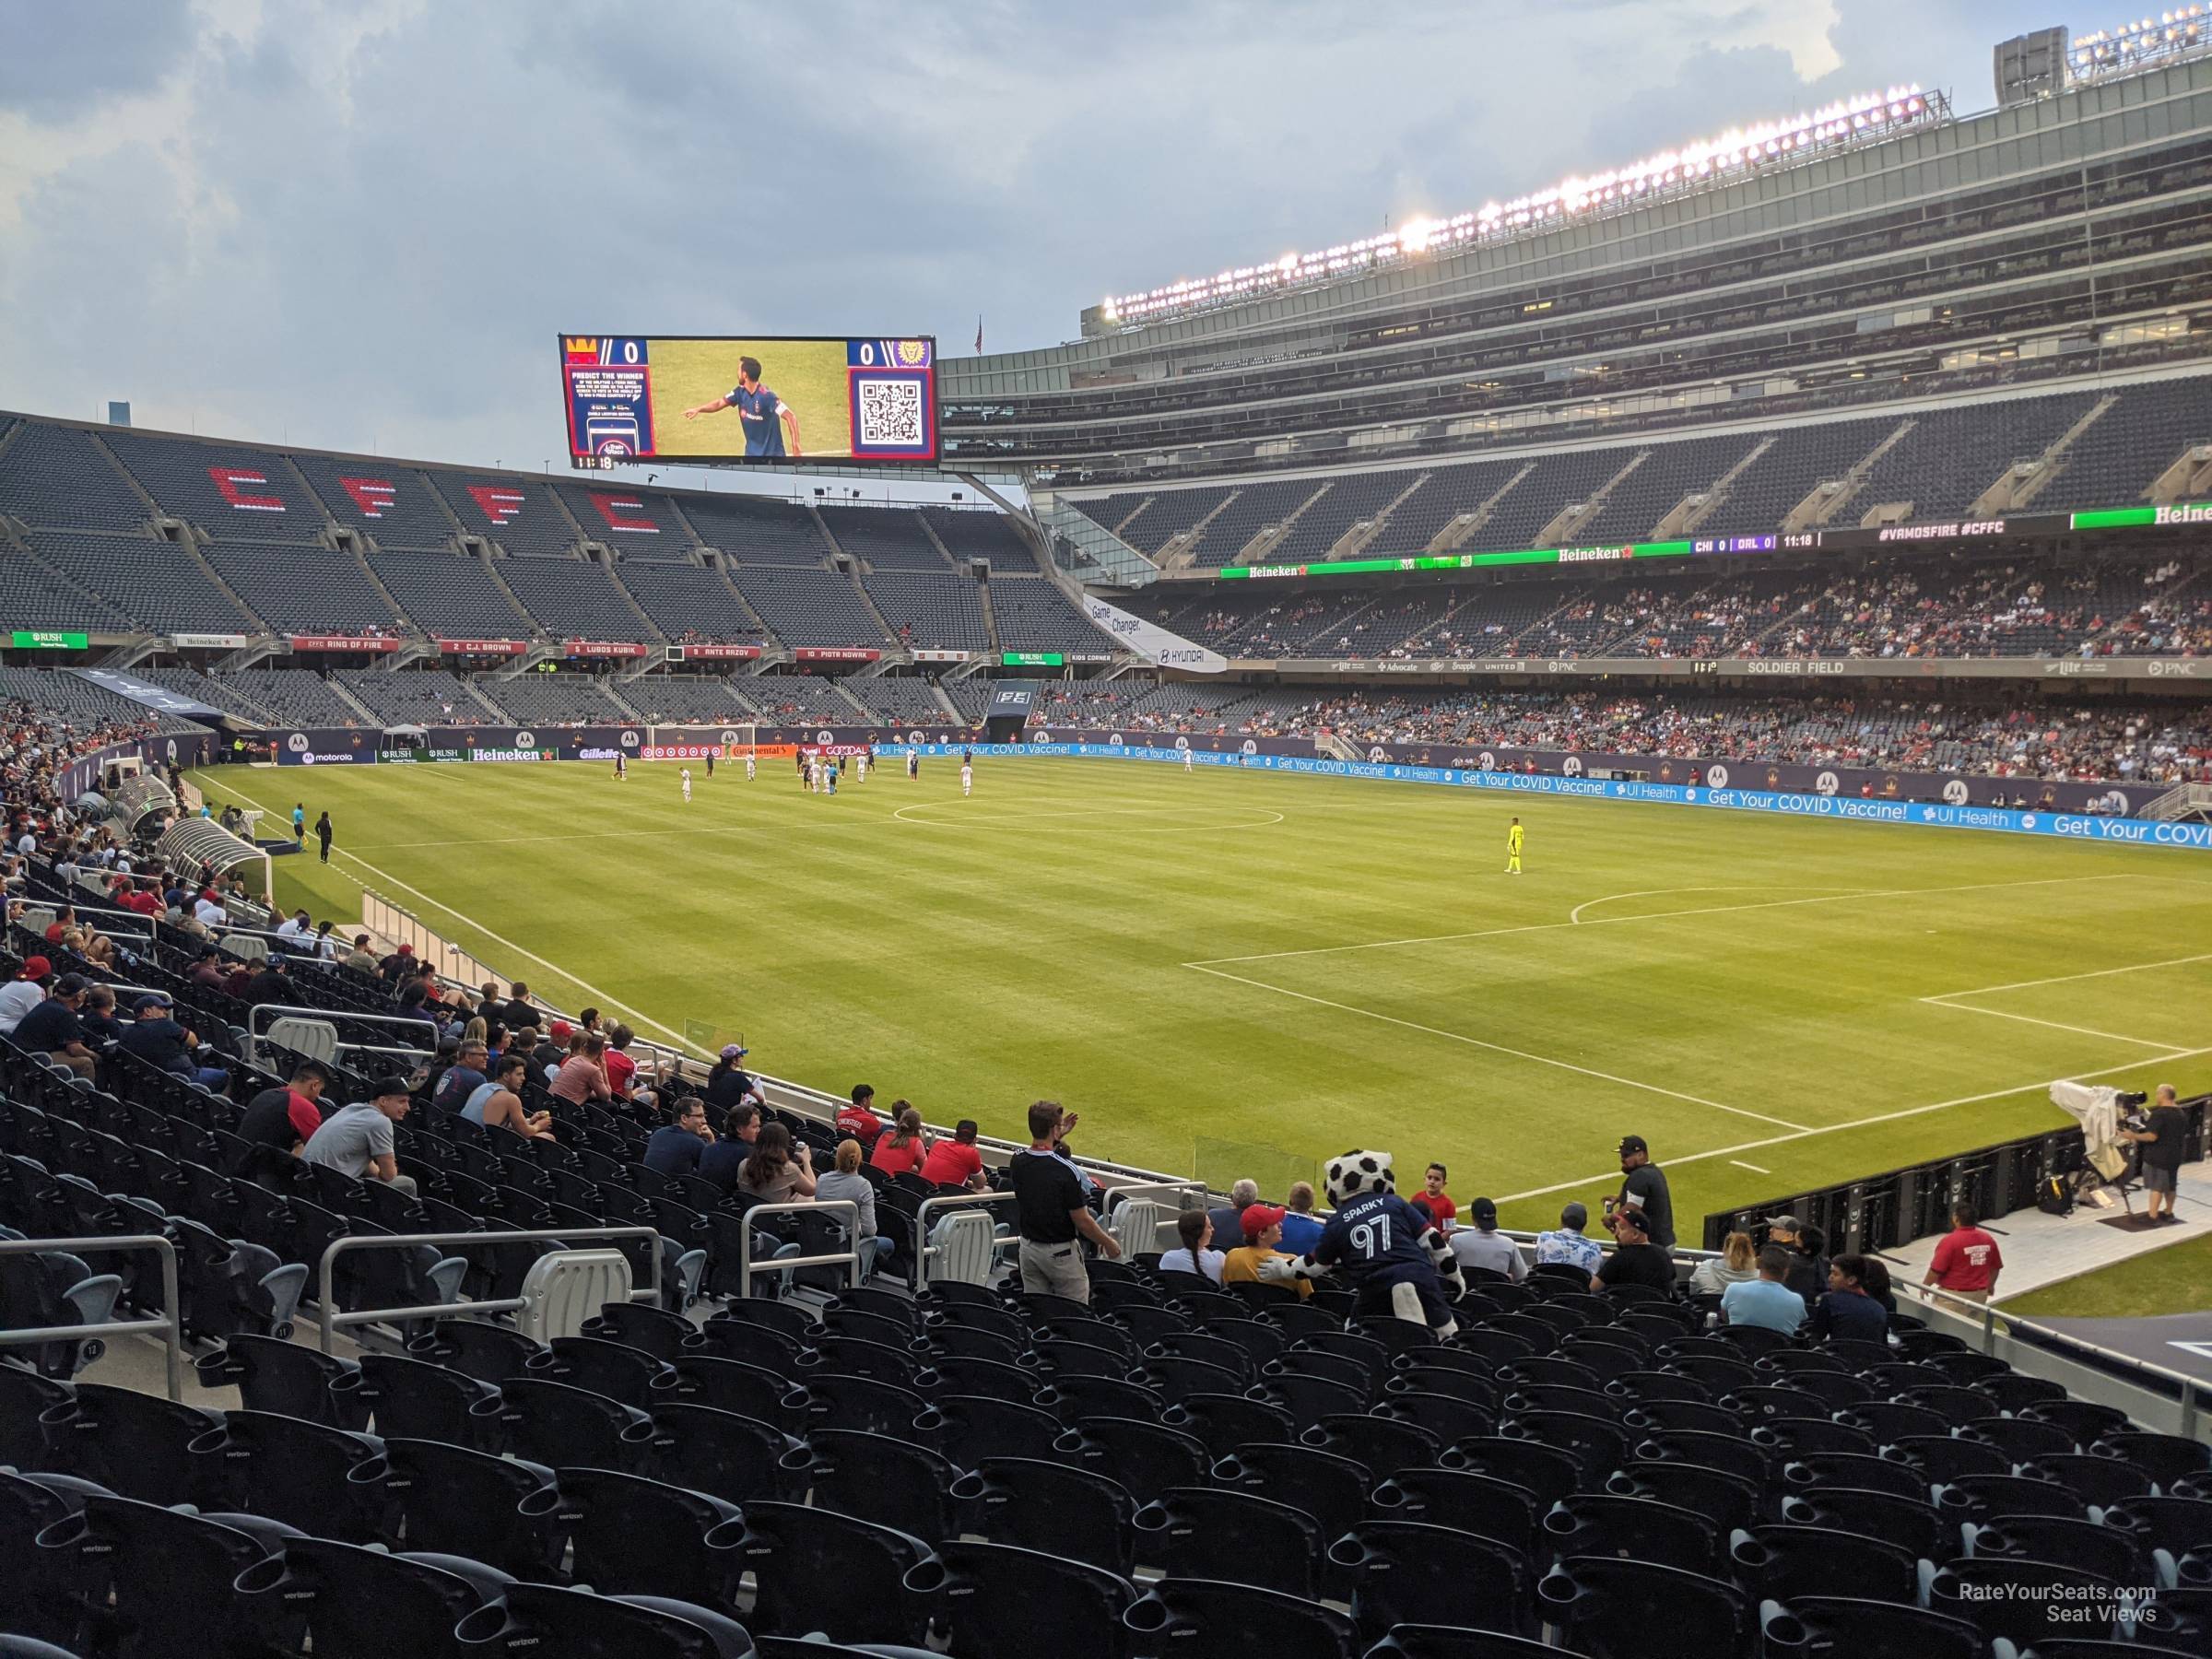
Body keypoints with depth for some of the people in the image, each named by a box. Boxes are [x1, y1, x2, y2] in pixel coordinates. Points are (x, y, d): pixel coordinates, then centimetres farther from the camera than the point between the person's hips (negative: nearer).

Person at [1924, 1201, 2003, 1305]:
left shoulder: (1950, 1241, -19)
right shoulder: (1988, 1239, 1)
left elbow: (1936, 1270, -18)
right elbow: (1995, 1267, 13)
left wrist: (1925, 1285, -2)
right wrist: (1990, 1285, 30)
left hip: (1954, 1295, -6)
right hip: (1980, 1294, 6)